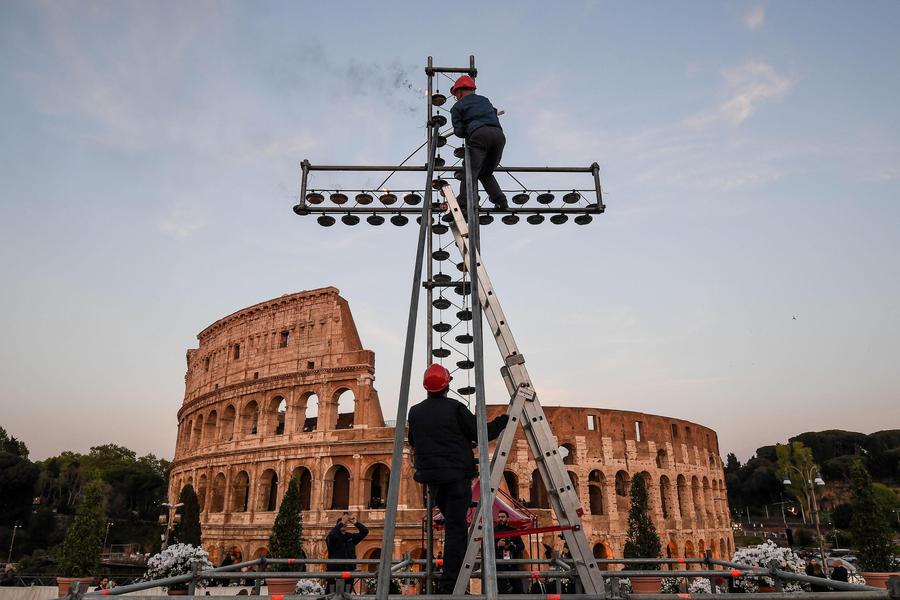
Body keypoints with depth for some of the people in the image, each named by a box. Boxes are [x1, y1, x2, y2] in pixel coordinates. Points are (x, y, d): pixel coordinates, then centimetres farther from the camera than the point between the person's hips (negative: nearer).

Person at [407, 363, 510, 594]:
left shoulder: (415, 412, 5)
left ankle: (450, 578, 29)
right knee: (456, 527, -2)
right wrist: (504, 420, 4)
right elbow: (480, 434, -7)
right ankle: (449, 584, -4)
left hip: (431, 476, 5)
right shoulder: (455, 408, -10)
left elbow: (412, 442, 18)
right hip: (457, 475, -5)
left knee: (453, 522, 25)